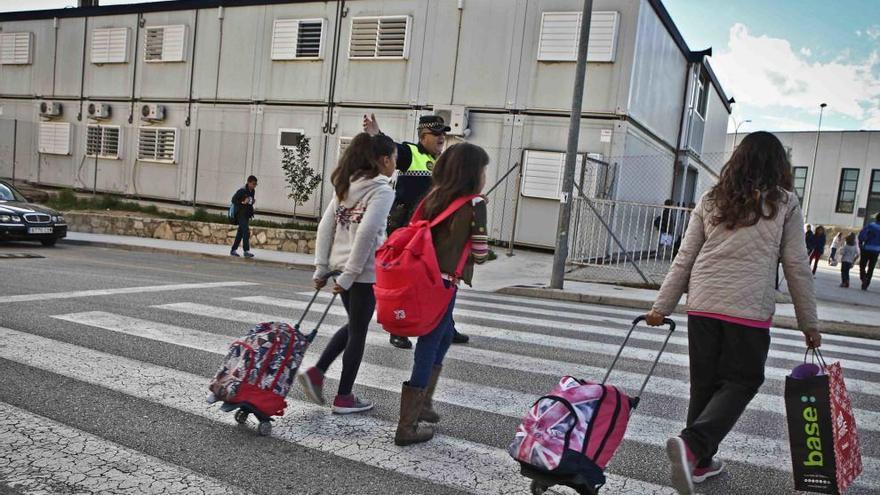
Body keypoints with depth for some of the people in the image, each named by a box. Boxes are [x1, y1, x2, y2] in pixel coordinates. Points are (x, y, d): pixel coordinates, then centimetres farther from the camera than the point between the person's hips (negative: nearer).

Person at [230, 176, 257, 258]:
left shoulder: (253, 191, 9)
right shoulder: (242, 191, -13)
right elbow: (233, 200, -13)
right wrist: (242, 203, -23)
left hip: (247, 214, 8)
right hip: (241, 214, -8)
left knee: (240, 232, 11)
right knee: (246, 232, -15)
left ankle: (233, 250, 19)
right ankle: (246, 251, -14)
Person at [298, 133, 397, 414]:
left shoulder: (346, 186, 11)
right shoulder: (382, 190, -12)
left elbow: (325, 227, 8)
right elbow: (366, 233, -21)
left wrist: (321, 268, 11)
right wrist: (349, 276, -17)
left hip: (341, 266, 7)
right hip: (365, 271, -7)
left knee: (353, 326, 23)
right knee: (358, 333, 6)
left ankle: (316, 373, 16)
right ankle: (343, 398, 17)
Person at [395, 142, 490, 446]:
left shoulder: (435, 196, 10)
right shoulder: (474, 205, -8)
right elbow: (480, 255, -7)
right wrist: (481, 253, 14)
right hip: (444, 283, -7)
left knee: (444, 335, 27)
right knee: (427, 350, 0)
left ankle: (423, 402, 35)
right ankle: (407, 427, 7)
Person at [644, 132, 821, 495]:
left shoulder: (711, 200, 10)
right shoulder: (785, 203, 2)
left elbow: (684, 259, 8)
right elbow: (796, 267, 3)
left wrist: (662, 306, 12)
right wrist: (809, 323, 11)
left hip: (702, 305, 4)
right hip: (750, 310, -3)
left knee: (704, 383, 14)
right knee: (740, 383, 7)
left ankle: (699, 462, 22)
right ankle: (692, 444, -13)